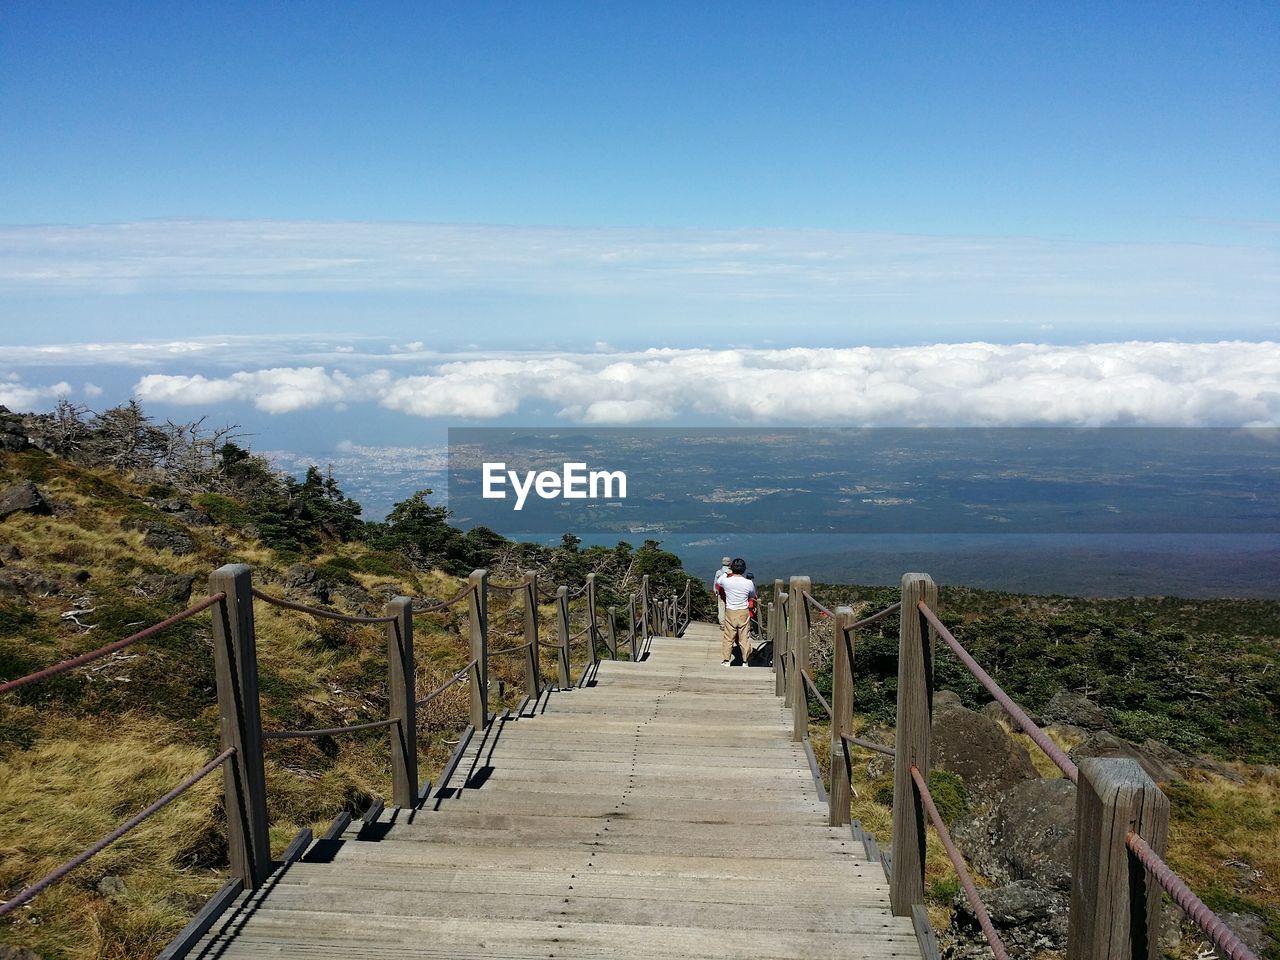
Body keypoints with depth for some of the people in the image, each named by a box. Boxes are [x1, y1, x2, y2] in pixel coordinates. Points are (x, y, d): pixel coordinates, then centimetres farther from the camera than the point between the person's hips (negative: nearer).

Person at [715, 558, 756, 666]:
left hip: (730, 612, 0)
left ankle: (726, 660, 15)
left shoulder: (725, 580, -12)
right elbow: (753, 597, 7)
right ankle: (745, 661, 14)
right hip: (744, 612, 0)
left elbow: (717, 584, 14)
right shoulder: (749, 583, -12)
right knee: (744, 637, 9)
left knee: (728, 637, 10)